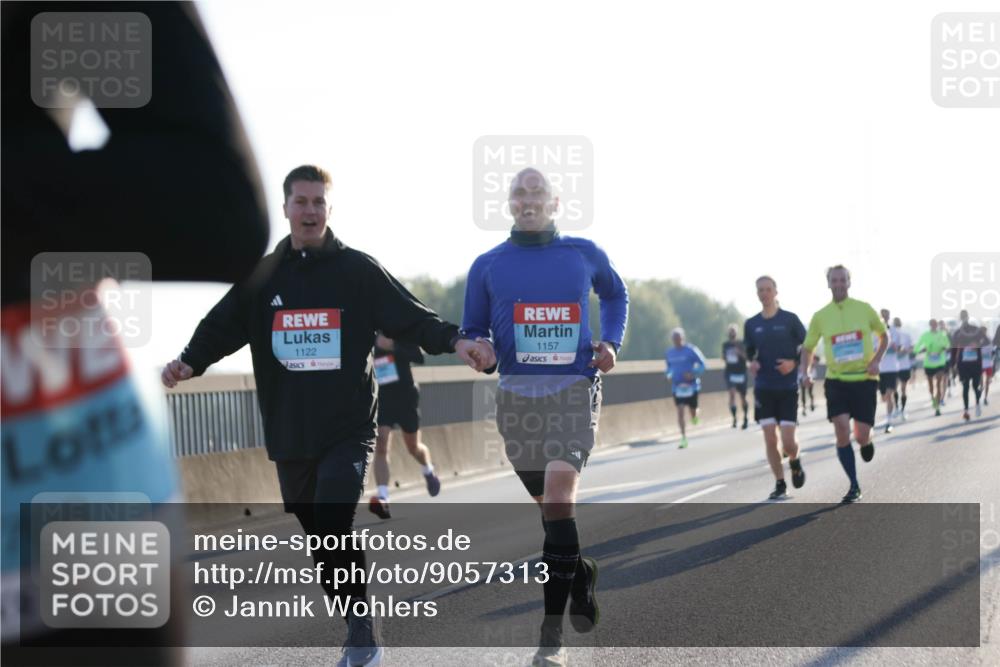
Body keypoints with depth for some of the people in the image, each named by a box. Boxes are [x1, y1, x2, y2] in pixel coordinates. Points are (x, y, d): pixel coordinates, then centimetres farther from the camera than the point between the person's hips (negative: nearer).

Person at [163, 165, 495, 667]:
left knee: (333, 527, -20)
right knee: (318, 535, 7)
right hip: (289, 436, 4)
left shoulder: (358, 270, 3)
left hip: (348, 430, -4)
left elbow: (411, 318, -3)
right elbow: (222, 326, 5)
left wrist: (454, 341, -20)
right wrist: (190, 362, -14)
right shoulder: (260, 276, 10)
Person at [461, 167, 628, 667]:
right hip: (517, 393, 2)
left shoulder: (584, 255, 7)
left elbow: (615, 294, 26)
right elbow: (473, 331, 13)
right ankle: (578, 574, 37)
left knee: (559, 489, -21)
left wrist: (610, 342, 9)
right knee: (548, 502, 8)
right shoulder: (488, 266, 7)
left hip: (575, 387, -2)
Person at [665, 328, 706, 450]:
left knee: (692, 410, 5)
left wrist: (694, 374, -20)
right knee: (680, 411, -8)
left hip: (691, 386, -3)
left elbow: (702, 365, -5)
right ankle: (684, 439, -6)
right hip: (677, 386, 3)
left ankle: (695, 416, 45)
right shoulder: (669, 352, 5)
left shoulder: (691, 350, -9)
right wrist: (669, 375, 0)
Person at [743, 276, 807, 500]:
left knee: (788, 442, -7)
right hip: (763, 388, 2)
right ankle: (780, 484, 10)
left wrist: (794, 363, -14)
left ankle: (795, 463, 27)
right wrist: (752, 362, -4)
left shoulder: (790, 319, -4)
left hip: (788, 388, -2)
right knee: (769, 439, -3)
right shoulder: (751, 324, 5)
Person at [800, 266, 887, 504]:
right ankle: (854, 486, -1)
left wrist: (876, 360, -3)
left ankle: (867, 441, 35)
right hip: (836, 380, 1)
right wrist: (805, 371, -5)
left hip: (864, 379, -1)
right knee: (841, 432, -14)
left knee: (861, 436, -6)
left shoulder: (864, 309, 0)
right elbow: (808, 347, 13)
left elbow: (884, 335, 13)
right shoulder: (820, 316, 2)